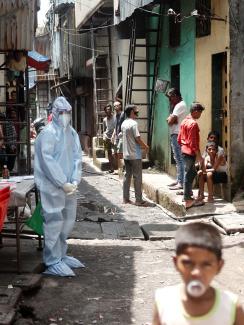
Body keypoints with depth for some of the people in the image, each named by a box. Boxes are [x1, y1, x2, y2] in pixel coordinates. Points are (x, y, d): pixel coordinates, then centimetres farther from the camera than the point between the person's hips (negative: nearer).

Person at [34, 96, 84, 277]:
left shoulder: (72, 133, 11)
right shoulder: (48, 133, -11)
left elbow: (77, 157, 7)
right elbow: (48, 161, -16)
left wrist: (75, 181, -7)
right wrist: (63, 183, -17)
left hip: (68, 185, 7)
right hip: (52, 186, -7)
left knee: (68, 220, 13)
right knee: (54, 221, -5)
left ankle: (61, 254, 27)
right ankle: (53, 262, 2)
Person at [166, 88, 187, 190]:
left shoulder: (180, 105, -14)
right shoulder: (179, 105, 19)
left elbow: (170, 121, -20)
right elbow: (170, 120, 14)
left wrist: (170, 118, 0)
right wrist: (171, 118, -6)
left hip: (177, 135, -11)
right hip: (175, 135, 11)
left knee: (179, 159, -10)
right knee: (178, 159, 15)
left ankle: (181, 183, -10)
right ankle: (179, 180, 23)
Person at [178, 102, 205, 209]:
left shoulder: (184, 121, 11)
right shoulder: (193, 124, -17)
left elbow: (179, 138, 15)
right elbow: (193, 142, -20)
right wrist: (199, 156, -17)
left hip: (184, 151, 9)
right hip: (190, 152, -9)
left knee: (192, 173, 20)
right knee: (188, 175, -4)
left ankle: (188, 193, 26)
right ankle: (188, 200, 0)